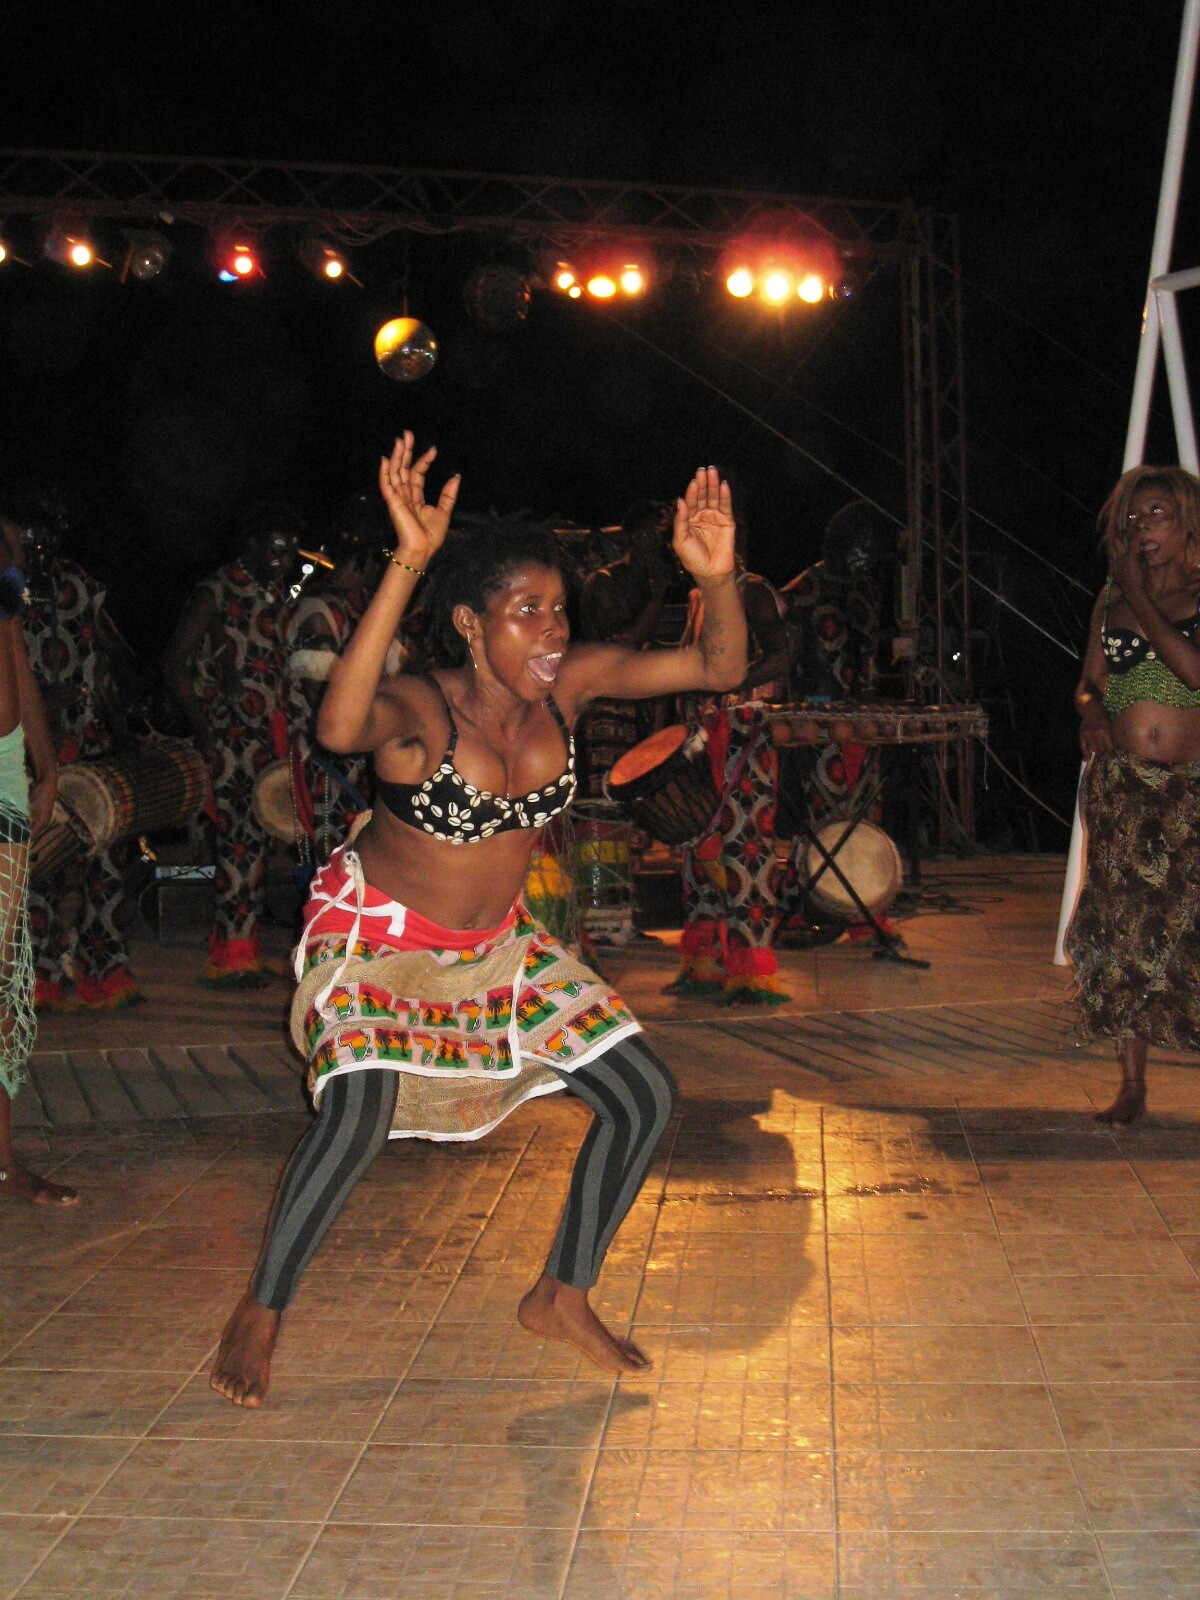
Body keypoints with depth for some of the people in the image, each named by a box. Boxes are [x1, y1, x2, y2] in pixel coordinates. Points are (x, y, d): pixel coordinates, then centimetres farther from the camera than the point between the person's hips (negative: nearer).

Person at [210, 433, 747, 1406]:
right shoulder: (418, 709, -28)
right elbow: (340, 727, -53)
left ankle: (563, 1298, 21)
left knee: (645, 1097, 3)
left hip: (497, 942, 6)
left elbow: (720, 668, -12)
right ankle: (261, 1311, -1)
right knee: (359, 1117, -29)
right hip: (377, 936, -6)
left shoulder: (571, 683, -12)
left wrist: (716, 577, -33)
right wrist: (408, 564, -59)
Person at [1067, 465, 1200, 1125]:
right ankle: (1131, 1084, 8)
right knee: (1122, 928, 0)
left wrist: (1142, 600, -9)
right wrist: (1091, 711, -6)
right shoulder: (1111, 597, 12)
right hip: (1119, 786, 3)